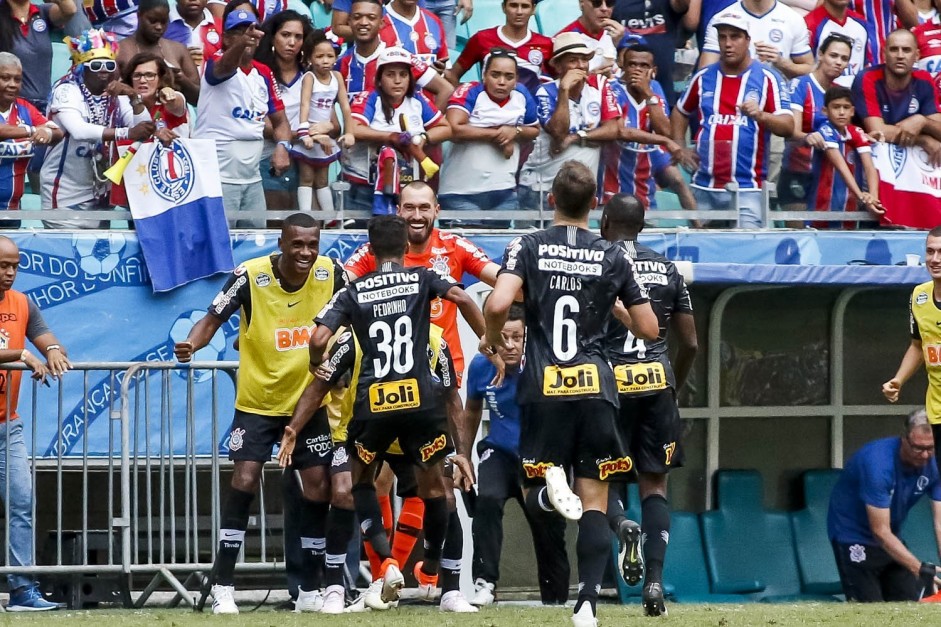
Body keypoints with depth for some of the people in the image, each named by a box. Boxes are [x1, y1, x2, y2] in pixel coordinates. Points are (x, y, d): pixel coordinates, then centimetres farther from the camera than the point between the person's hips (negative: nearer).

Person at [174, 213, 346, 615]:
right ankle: (223, 587, -5)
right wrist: (191, 344, -32)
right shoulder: (250, 276, -19)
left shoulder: (330, 274, -10)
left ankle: (310, 592, 12)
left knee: (318, 488, 0)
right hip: (258, 401, -3)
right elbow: (213, 319, -12)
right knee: (244, 481, -12)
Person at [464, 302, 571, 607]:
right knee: (487, 501, -26)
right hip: (500, 453, 1)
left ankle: (556, 600, 25)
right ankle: (484, 582, -21)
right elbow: (473, 412, 8)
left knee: (549, 529, 6)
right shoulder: (481, 367, -11)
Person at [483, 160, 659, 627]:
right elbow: (649, 330, 9)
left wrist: (491, 341, 7)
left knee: (534, 493, 11)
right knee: (595, 502, 4)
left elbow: (498, 305, -14)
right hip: (595, 387, 1)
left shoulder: (529, 247, 2)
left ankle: (551, 484, -26)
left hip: (543, 389, -1)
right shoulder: (613, 258, 7)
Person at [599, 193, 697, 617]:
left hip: (611, 381, -3)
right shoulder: (667, 270, 10)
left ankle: (621, 524, -23)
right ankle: (655, 580, -4)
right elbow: (690, 343, 11)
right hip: (657, 380, 3)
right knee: (654, 484, 7)